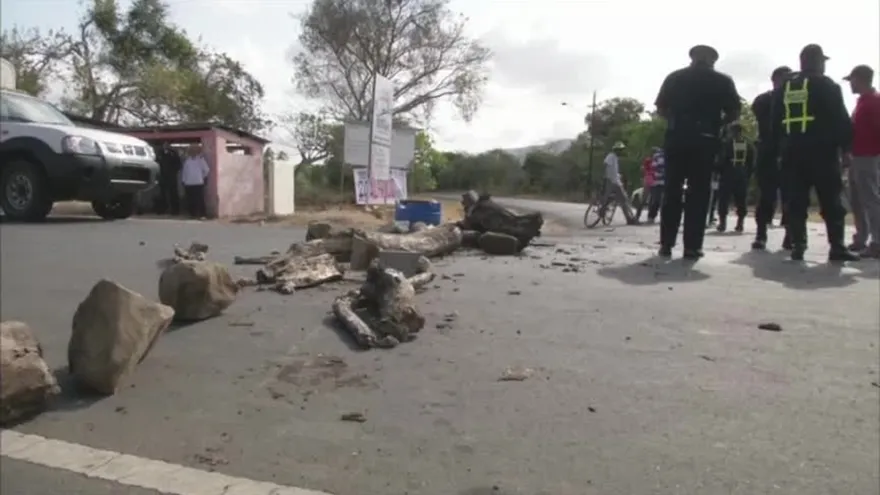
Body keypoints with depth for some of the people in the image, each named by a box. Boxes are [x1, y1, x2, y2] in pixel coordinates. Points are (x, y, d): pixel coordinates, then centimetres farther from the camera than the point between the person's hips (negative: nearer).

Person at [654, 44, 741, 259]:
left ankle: (666, 244, 2)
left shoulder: (674, 77, 12)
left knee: (672, 190, 4)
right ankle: (692, 246, -2)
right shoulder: (723, 81, 9)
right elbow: (734, 113, 4)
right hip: (705, 140, -1)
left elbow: (661, 108, 8)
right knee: (698, 192, 1)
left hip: (676, 137, 1)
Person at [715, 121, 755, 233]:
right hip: (743, 177, 4)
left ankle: (722, 222, -6)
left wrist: (720, 172, 3)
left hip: (728, 176, -4)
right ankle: (740, 223, 8)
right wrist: (748, 175, 16)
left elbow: (721, 160, -8)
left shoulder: (727, 143, -6)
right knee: (741, 200, 9)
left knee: (724, 199, 0)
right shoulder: (749, 145, 11)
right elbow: (752, 163, 12)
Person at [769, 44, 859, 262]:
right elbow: (841, 119, -6)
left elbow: (775, 123, 14)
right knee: (831, 201, 1)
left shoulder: (783, 88, 13)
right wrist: (846, 145, 1)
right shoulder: (827, 85, -2)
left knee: (796, 201, 3)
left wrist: (779, 149, 16)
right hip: (821, 151, -4)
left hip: (792, 152, 4)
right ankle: (837, 246, 0)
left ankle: (797, 246, -2)